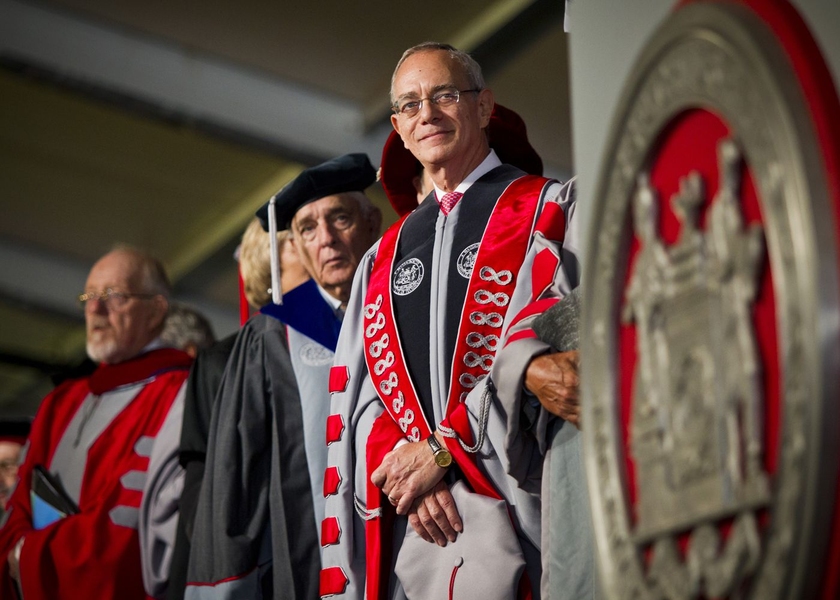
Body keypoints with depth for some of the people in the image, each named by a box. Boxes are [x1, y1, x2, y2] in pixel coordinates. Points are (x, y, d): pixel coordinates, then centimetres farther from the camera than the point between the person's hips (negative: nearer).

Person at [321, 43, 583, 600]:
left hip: (509, 506, -4)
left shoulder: (553, 210, 6)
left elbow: (551, 338, -7)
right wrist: (404, 462, -8)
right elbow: (363, 390, 13)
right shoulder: (384, 256, 21)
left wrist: (444, 448, -12)